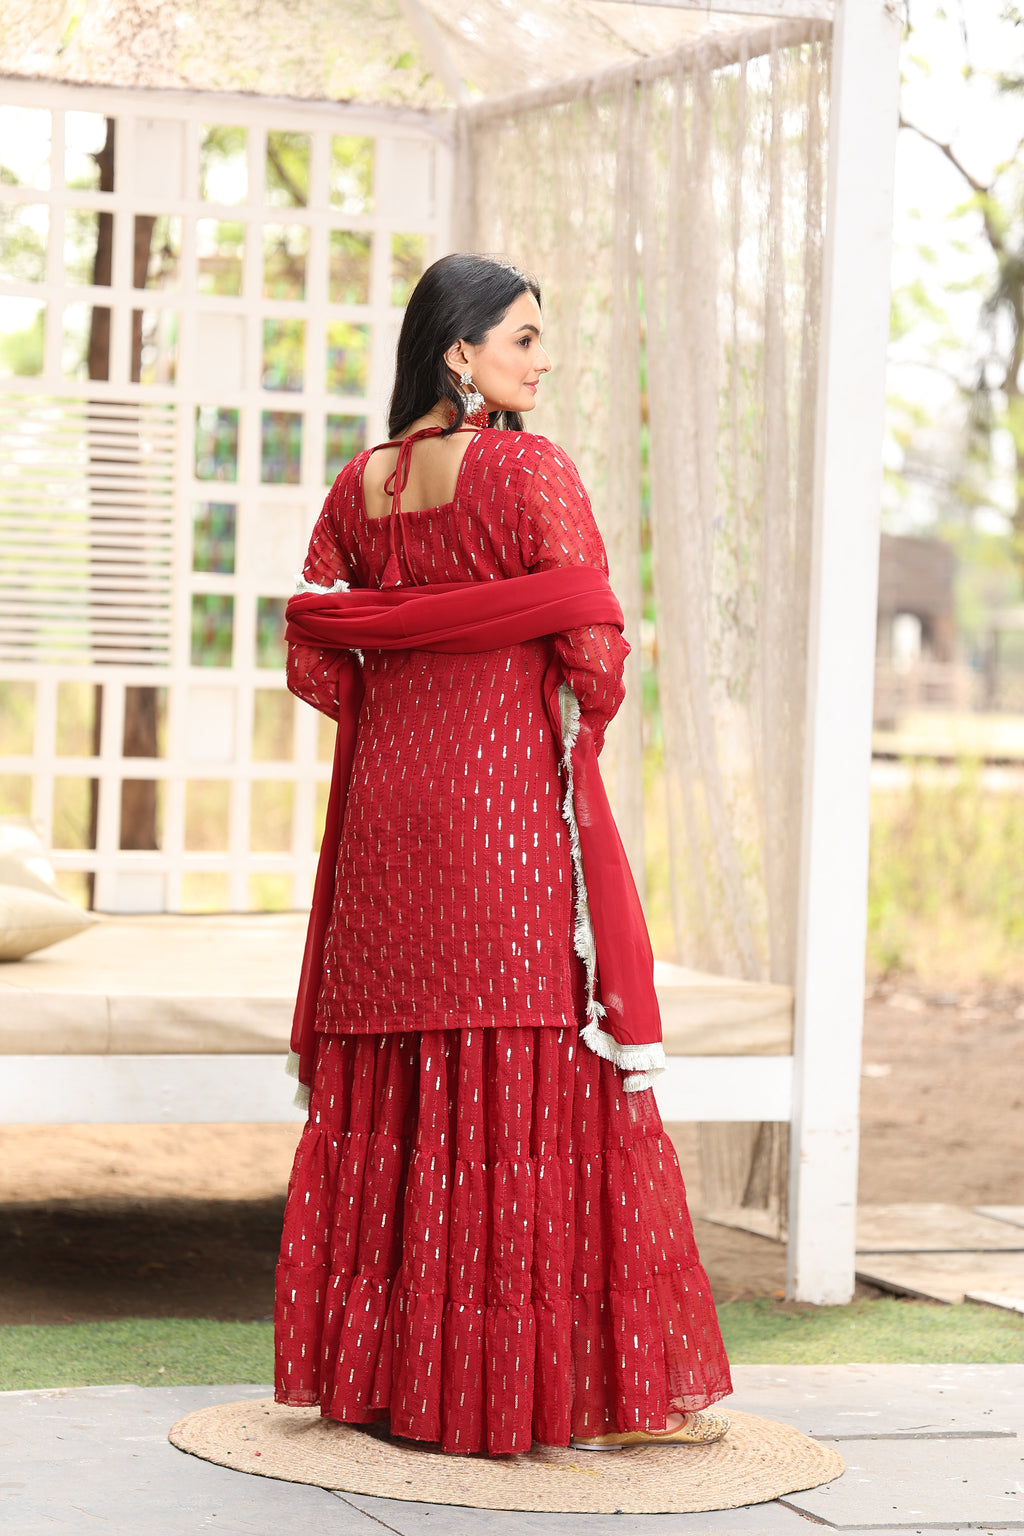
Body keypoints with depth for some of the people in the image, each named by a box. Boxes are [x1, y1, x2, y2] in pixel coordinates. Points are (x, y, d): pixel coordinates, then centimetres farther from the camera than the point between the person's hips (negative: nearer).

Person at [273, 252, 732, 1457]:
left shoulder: (359, 486, 9)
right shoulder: (530, 471, -9)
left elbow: (313, 658, 8)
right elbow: (595, 648, -13)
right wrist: (573, 739, 4)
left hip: (387, 809, 6)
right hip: (511, 797, -6)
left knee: (386, 1092, 10)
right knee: (533, 1077, -2)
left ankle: (373, 1366, 14)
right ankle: (574, 1383, 2)